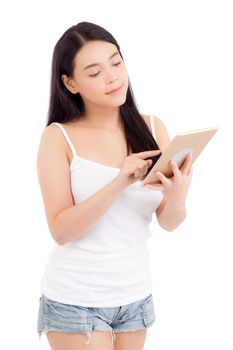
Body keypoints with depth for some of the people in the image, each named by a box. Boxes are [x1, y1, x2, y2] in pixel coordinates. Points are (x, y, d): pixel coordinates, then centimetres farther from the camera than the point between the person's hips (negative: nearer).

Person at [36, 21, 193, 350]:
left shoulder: (153, 128, -1)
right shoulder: (59, 137, -10)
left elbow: (169, 223, -1)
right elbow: (61, 230, -15)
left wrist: (176, 199, -24)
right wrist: (118, 184, -28)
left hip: (136, 295, 4)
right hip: (75, 300, -4)